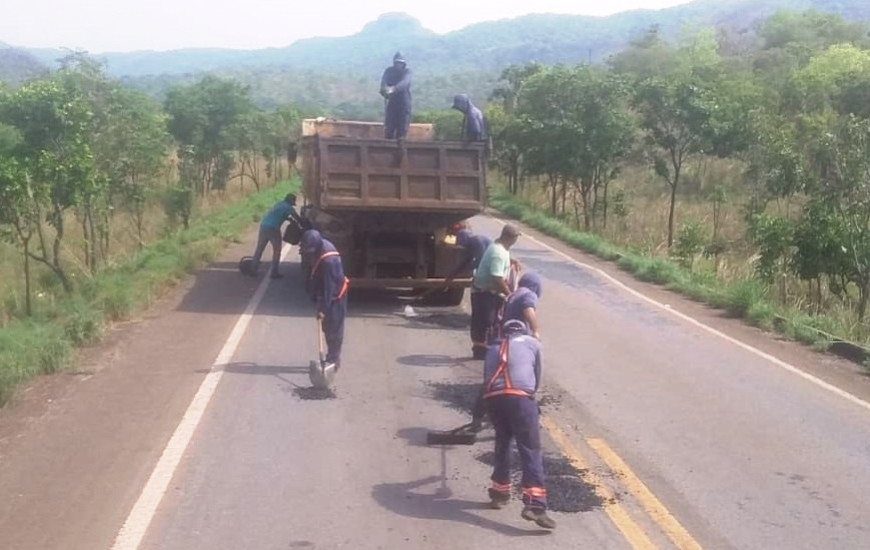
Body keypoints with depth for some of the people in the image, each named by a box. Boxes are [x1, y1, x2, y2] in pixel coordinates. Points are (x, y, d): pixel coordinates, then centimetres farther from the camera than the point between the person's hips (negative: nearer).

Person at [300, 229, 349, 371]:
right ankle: (332, 358, 26)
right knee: (328, 329, 16)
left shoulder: (329, 261, -31)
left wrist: (323, 308, -28)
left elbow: (329, 286, -29)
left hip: (335, 297, -9)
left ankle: (333, 361, 7)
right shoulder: (323, 246, -3)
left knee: (333, 330, -1)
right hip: (327, 295, 9)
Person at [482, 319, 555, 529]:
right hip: (519, 396, -4)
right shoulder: (532, 342, 26)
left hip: (493, 397, 4)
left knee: (502, 444, 25)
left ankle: (500, 492, 33)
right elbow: (537, 377, 28)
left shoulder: (493, 348, 33)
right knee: (531, 451, -5)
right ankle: (534, 505, -15)